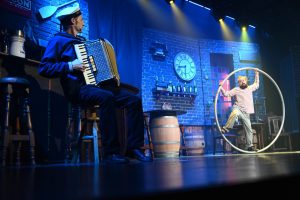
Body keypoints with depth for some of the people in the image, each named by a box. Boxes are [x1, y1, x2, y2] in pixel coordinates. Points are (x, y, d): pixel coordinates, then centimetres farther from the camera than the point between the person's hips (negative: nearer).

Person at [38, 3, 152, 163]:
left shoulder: (83, 41, 28)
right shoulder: (58, 40, 4)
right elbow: (43, 68, -6)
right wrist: (70, 66, -16)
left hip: (96, 84, 7)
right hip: (77, 88, -7)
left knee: (134, 100, -12)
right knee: (106, 97, -38)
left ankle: (134, 147, -16)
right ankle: (111, 151, -33)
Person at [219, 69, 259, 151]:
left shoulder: (250, 88, 19)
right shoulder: (236, 90, 4)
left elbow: (257, 85, 36)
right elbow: (226, 94, -3)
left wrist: (257, 74, 34)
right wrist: (221, 87, -17)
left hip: (246, 113, 5)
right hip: (238, 109, -5)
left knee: (249, 129, 4)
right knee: (235, 113, -44)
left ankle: (249, 146, 14)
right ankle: (226, 128, -39)